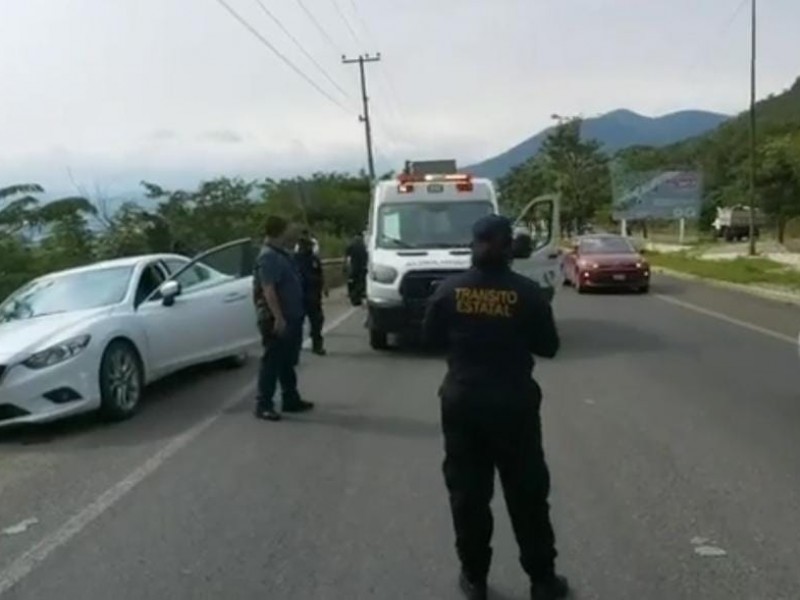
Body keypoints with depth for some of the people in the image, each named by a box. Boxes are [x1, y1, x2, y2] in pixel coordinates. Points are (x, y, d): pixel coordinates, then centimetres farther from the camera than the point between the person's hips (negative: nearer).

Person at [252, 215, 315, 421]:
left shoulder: (281, 254, 14)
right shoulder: (268, 257, -17)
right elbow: (268, 290, -25)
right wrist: (278, 318, -28)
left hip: (291, 318, 10)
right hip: (276, 320, -10)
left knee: (288, 362, 16)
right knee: (272, 362, -5)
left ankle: (291, 400, 25)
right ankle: (264, 405, 0)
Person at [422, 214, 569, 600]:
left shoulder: (449, 290, -4)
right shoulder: (527, 293, -9)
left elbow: (432, 337, 7)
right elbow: (548, 347, -1)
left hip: (462, 402, 2)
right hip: (514, 403, -1)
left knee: (467, 492, 13)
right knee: (527, 494, 11)